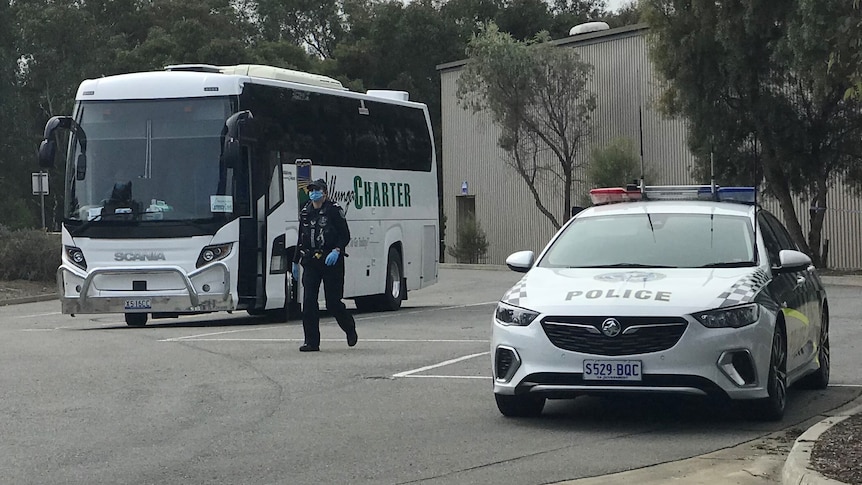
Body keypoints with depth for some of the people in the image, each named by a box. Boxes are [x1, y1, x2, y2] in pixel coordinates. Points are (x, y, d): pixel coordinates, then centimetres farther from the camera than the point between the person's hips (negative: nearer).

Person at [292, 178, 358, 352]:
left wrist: (337, 251, -21)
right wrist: (295, 261, 21)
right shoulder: (305, 213, 12)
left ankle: (350, 329, 28)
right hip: (311, 262, 5)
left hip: (331, 261, -5)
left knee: (333, 302, -1)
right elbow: (301, 239, 21)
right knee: (308, 302, -5)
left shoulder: (334, 211, -4)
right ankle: (311, 342, -3)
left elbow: (345, 236, -5)